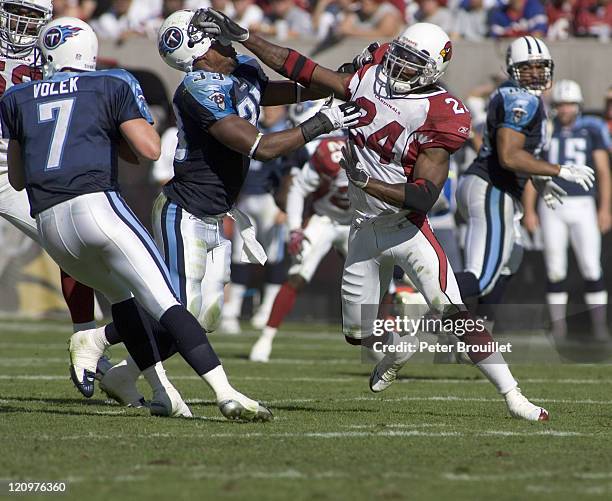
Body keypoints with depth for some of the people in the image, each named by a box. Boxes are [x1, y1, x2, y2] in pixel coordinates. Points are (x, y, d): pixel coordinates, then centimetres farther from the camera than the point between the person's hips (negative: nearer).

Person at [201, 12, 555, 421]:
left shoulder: (439, 115, -17)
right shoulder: (370, 79, -1)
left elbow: (424, 196, -22)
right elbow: (300, 70, 2)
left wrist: (366, 181, -28)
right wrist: (240, 36, -1)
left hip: (407, 228, -6)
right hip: (365, 230, 6)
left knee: (456, 315, -16)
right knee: (358, 332, 13)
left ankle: (513, 396, -11)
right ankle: (398, 349, 48)